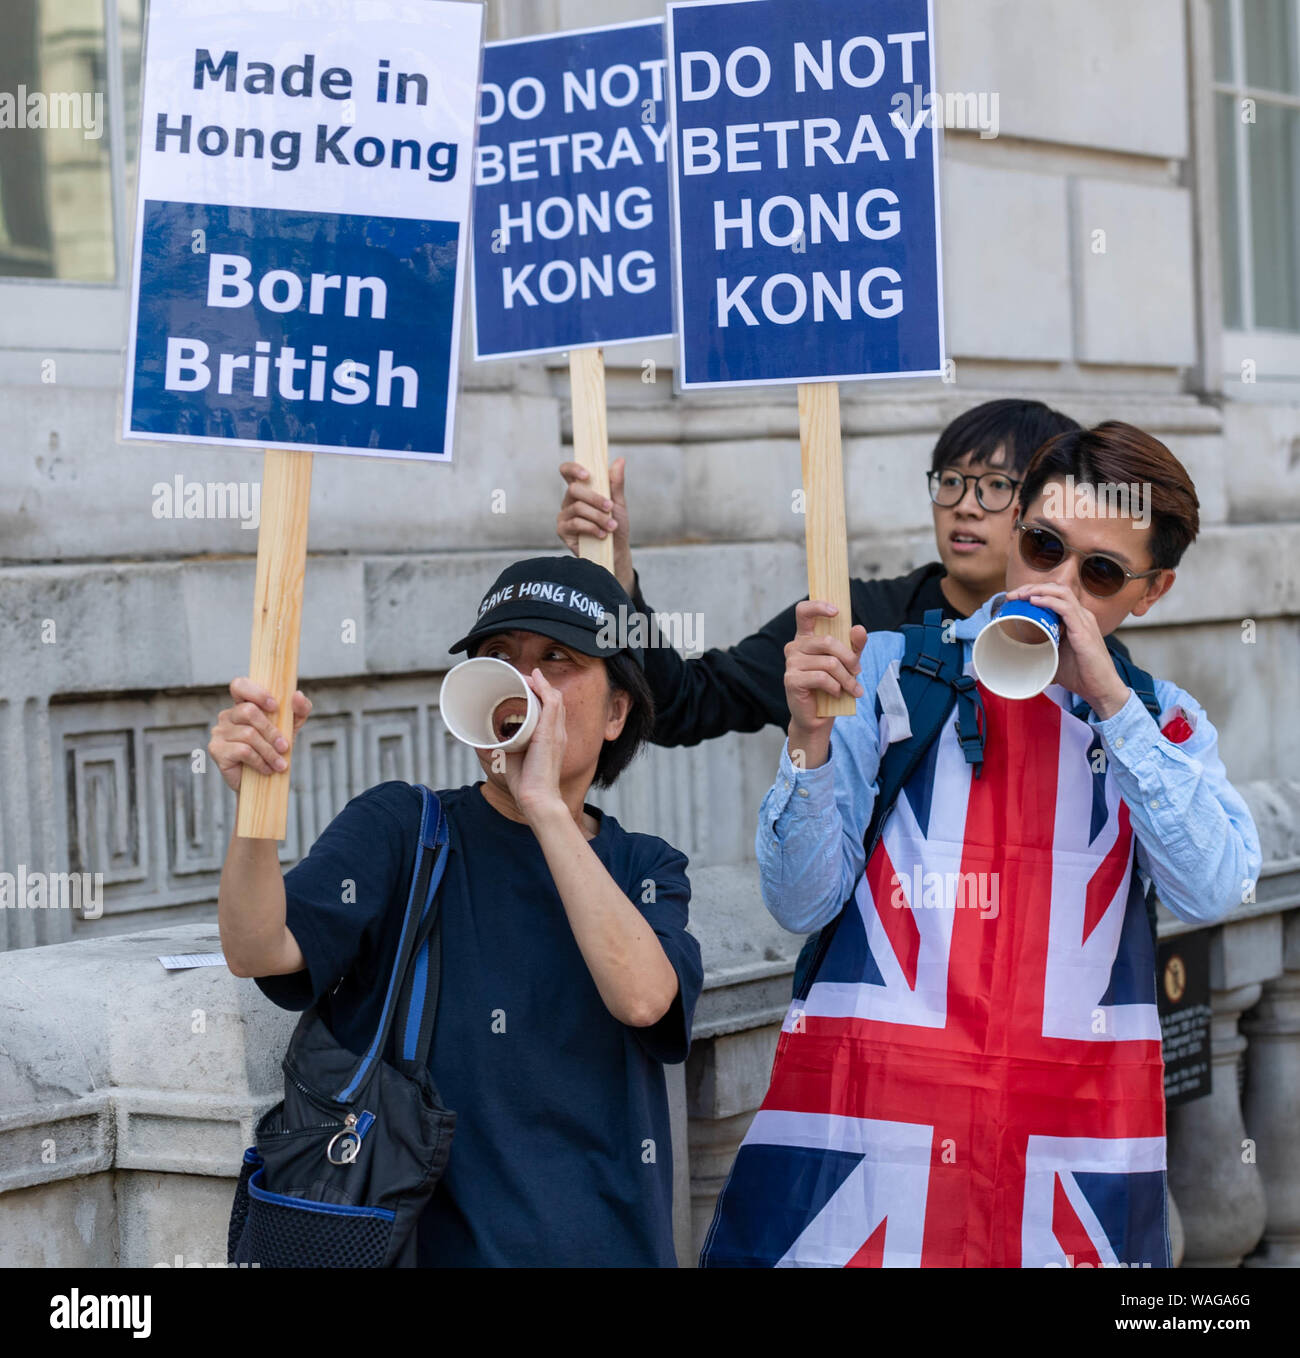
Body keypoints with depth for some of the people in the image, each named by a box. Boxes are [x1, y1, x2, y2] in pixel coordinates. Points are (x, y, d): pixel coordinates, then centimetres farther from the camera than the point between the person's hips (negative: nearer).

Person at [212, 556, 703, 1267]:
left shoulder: (645, 869, 12)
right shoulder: (399, 831, 5)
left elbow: (641, 996, -10)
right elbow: (259, 951, -11)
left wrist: (544, 803, -12)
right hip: (434, 1240, -3)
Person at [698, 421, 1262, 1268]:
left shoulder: (1163, 721, 12)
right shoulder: (889, 671, 6)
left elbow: (1215, 890, -8)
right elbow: (802, 903, 0)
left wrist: (1107, 698, -10)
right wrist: (810, 736, -16)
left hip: (1075, 1140, 1)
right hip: (870, 1115, -1)